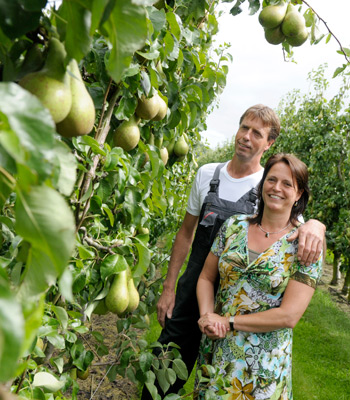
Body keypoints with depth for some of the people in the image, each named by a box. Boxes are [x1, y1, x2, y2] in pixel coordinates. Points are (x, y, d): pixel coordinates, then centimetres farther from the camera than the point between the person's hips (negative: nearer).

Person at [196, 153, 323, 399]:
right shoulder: (234, 226, -1)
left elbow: (289, 316, -17)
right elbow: (206, 277, 4)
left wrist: (228, 322, -16)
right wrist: (207, 316, -14)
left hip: (263, 360, -3)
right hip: (216, 349, 4)